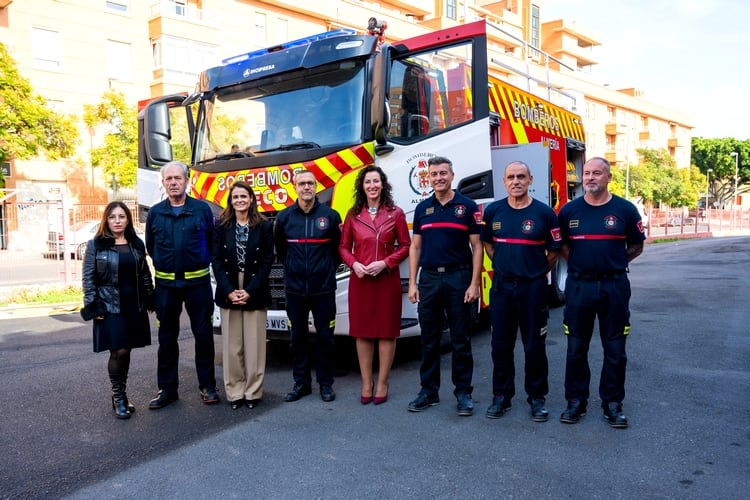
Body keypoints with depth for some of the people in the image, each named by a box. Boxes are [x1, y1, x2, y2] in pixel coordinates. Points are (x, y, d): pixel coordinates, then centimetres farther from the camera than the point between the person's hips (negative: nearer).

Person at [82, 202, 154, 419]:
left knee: (126, 352, 10)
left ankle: (122, 395, 24)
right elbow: (88, 277, -3)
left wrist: (150, 300, 7)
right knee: (118, 351, -7)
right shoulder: (95, 244, -2)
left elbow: (145, 274, 12)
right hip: (110, 307, -3)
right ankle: (118, 397, 11)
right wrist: (93, 307, -9)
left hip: (134, 306, 4)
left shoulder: (137, 244, 8)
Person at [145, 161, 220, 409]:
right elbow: (150, 246, 16)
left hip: (198, 282, -2)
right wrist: (165, 264, 14)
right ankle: (167, 389, 21)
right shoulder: (155, 213, 5)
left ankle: (207, 386, 18)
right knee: (167, 338, 9)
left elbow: (212, 242, 3)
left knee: (203, 335, 4)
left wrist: (201, 264, 5)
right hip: (165, 284, 2)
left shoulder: (202, 209, -2)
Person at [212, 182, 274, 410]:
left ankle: (253, 391, 11)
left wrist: (250, 291, -10)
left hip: (254, 293, -1)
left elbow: (267, 261, -2)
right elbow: (216, 260, 2)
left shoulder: (264, 226, 2)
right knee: (231, 344, 4)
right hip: (228, 292, 1)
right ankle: (234, 392, 13)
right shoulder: (221, 226, 6)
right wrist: (229, 291, -8)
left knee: (254, 343, 1)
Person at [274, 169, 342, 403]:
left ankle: (326, 383, 17)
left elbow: (338, 247, 8)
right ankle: (301, 383, 21)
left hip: (324, 287, -2)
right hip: (295, 288, 2)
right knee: (298, 336, 9)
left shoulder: (330, 215, -1)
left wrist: (327, 268, 7)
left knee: (325, 336, 5)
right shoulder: (284, 217, 3)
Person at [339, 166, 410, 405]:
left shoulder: (395, 213, 1)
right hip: (360, 280, 2)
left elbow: (405, 246, 1)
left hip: (387, 279, -2)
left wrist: (385, 263, -12)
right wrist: (354, 264, -9)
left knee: (387, 331, 4)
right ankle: (366, 383, 19)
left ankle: (382, 383, 16)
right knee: (362, 331, 6)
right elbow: (344, 247, 10)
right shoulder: (353, 215, 7)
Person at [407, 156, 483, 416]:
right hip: (429, 278, 3)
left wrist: (474, 284, -9)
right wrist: (412, 283, 3)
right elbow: (415, 247, 10)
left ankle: (464, 393, 16)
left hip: (458, 278, -3)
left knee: (461, 340, 4)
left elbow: (477, 247, -2)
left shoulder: (467, 206, -1)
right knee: (429, 340, 9)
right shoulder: (422, 208, 9)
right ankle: (429, 390, 20)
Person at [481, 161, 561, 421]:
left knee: (534, 345, 6)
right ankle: (501, 396, 22)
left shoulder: (544, 213, -5)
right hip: (502, 285, 2)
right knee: (501, 344, 9)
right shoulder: (492, 211, 3)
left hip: (533, 287, -2)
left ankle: (537, 397, 21)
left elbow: (554, 251, 4)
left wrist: (537, 272, 9)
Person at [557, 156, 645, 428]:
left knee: (615, 349, 7)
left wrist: (613, 262, 3)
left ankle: (612, 403, 21)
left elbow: (636, 246, 9)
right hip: (578, 286, 1)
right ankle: (576, 400, 20)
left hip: (614, 286, -1)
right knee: (576, 348, 7)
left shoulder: (625, 209, -1)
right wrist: (581, 263, 4)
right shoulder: (569, 210, 2)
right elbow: (561, 245, 13)